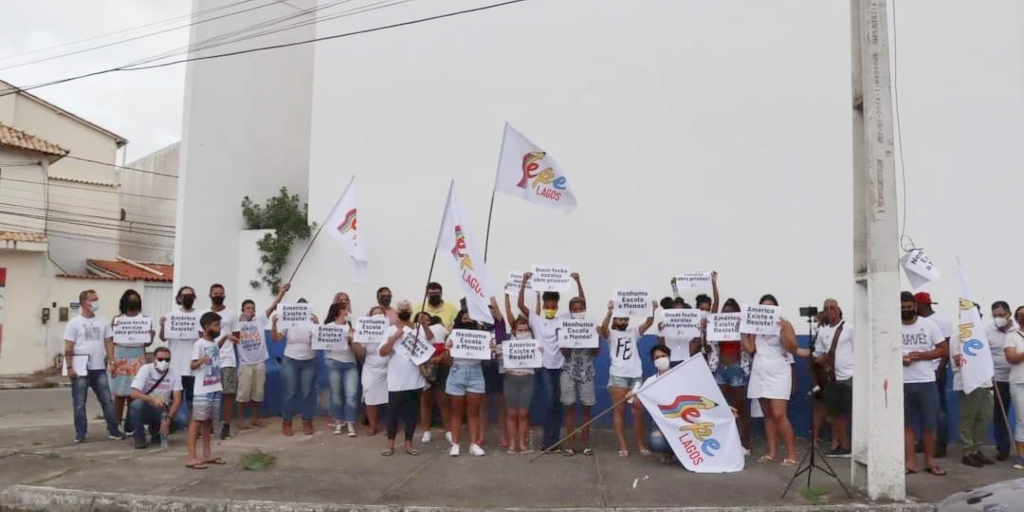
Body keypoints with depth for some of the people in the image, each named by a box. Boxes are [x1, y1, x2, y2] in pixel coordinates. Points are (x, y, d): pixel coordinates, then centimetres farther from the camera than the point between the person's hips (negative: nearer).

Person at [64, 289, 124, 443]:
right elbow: (68, 348, -5)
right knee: (79, 404, 5)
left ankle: (113, 430, 11)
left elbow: (108, 342, 10)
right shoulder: (74, 323, -3)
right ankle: (80, 433, 14)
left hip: (99, 369, 3)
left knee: (107, 400, 5)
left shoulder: (103, 321, 8)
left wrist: (111, 361, 1)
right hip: (80, 369, -3)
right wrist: (70, 367, -11)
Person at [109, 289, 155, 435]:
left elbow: (147, 343, 5)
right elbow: (110, 340, 3)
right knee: (119, 393, -1)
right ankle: (117, 425, 5)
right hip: (120, 359, 0)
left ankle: (130, 426, 1)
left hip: (138, 360, 0)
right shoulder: (117, 319, 6)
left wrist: (151, 336, -16)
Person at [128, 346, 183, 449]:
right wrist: (153, 400, -38)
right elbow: (134, 393, -21)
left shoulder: (173, 374, -7)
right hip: (145, 409, -2)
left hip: (163, 411, 2)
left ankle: (156, 433, 7)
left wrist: (168, 420, -24)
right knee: (136, 404, -35)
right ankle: (139, 438, -12)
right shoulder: (146, 369, -12)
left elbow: (177, 399, -11)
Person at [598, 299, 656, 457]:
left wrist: (652, 310, -18)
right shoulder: (610, 334, 7)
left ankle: (641, 445, 10)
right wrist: (610, 312, -32)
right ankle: (622, 446, 1)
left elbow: (648, 323, 1)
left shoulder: (633, 332, 16)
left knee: (639, 410, 2)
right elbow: (603, 328, -16)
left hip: (636, 376, 3)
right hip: (618, 376, -3)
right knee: (620, 411, -1)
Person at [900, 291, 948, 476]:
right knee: (906, 424, 4)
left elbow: (943, 349, 2)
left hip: (926, 381, 0)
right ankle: (911, 462, 10)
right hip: (902, 383, 0)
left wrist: (921, 355, -14)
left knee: (929, 424, 5)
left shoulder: (929, 325, 1)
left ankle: (930, 461, 18)